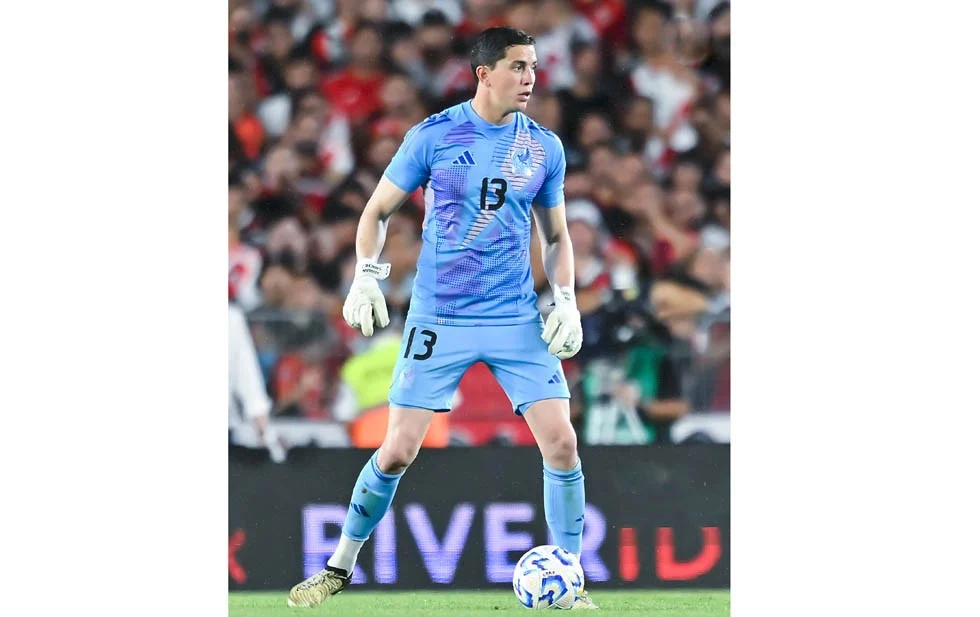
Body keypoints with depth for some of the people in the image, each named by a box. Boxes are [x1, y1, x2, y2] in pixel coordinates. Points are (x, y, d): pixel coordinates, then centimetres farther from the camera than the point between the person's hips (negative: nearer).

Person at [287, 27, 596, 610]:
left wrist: (566, 301, 1)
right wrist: (366, 279, -6)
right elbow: (379, 210, 6)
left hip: (518, 320, 2)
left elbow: (556, 235, 15)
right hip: (439, 319, -2)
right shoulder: (433, 135, -4)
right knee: (397, 452, -4)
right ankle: (340, 568, 16)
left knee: (561, 443, -9)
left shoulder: (545, 147, 4)